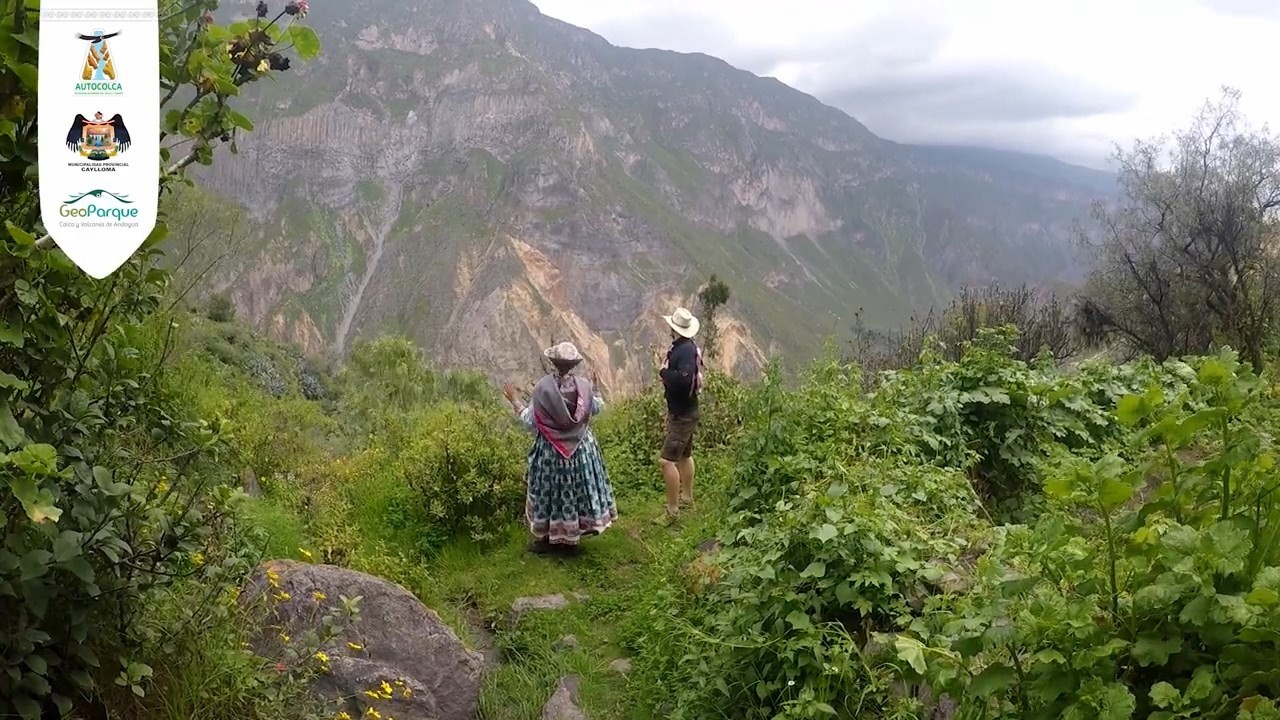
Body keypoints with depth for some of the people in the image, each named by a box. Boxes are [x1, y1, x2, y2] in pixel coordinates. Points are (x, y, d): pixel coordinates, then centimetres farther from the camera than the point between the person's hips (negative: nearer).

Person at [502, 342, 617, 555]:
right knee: (576, 487, 17)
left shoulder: (543, 387, -19)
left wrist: (514, 401, -3)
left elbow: (531, 423, -14)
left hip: (550, 450, -3)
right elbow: (596, 409, 8)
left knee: (550, 490, 12)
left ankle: (549, 537, 22)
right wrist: (594, 388, 22)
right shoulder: (584, 386, -11)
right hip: (580, 448, 3)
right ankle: (572, 536, 27)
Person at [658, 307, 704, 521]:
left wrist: (664, 372, -22)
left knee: (667, 460, -11)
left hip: (682, 415, -11)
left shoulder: (686, 350, -24)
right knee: (684, 455, 24)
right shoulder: (683, 347, 6)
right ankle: (687, 497, 41)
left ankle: (672, 510, -5)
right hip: (682, 411, 11)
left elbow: (684, 380, -36)